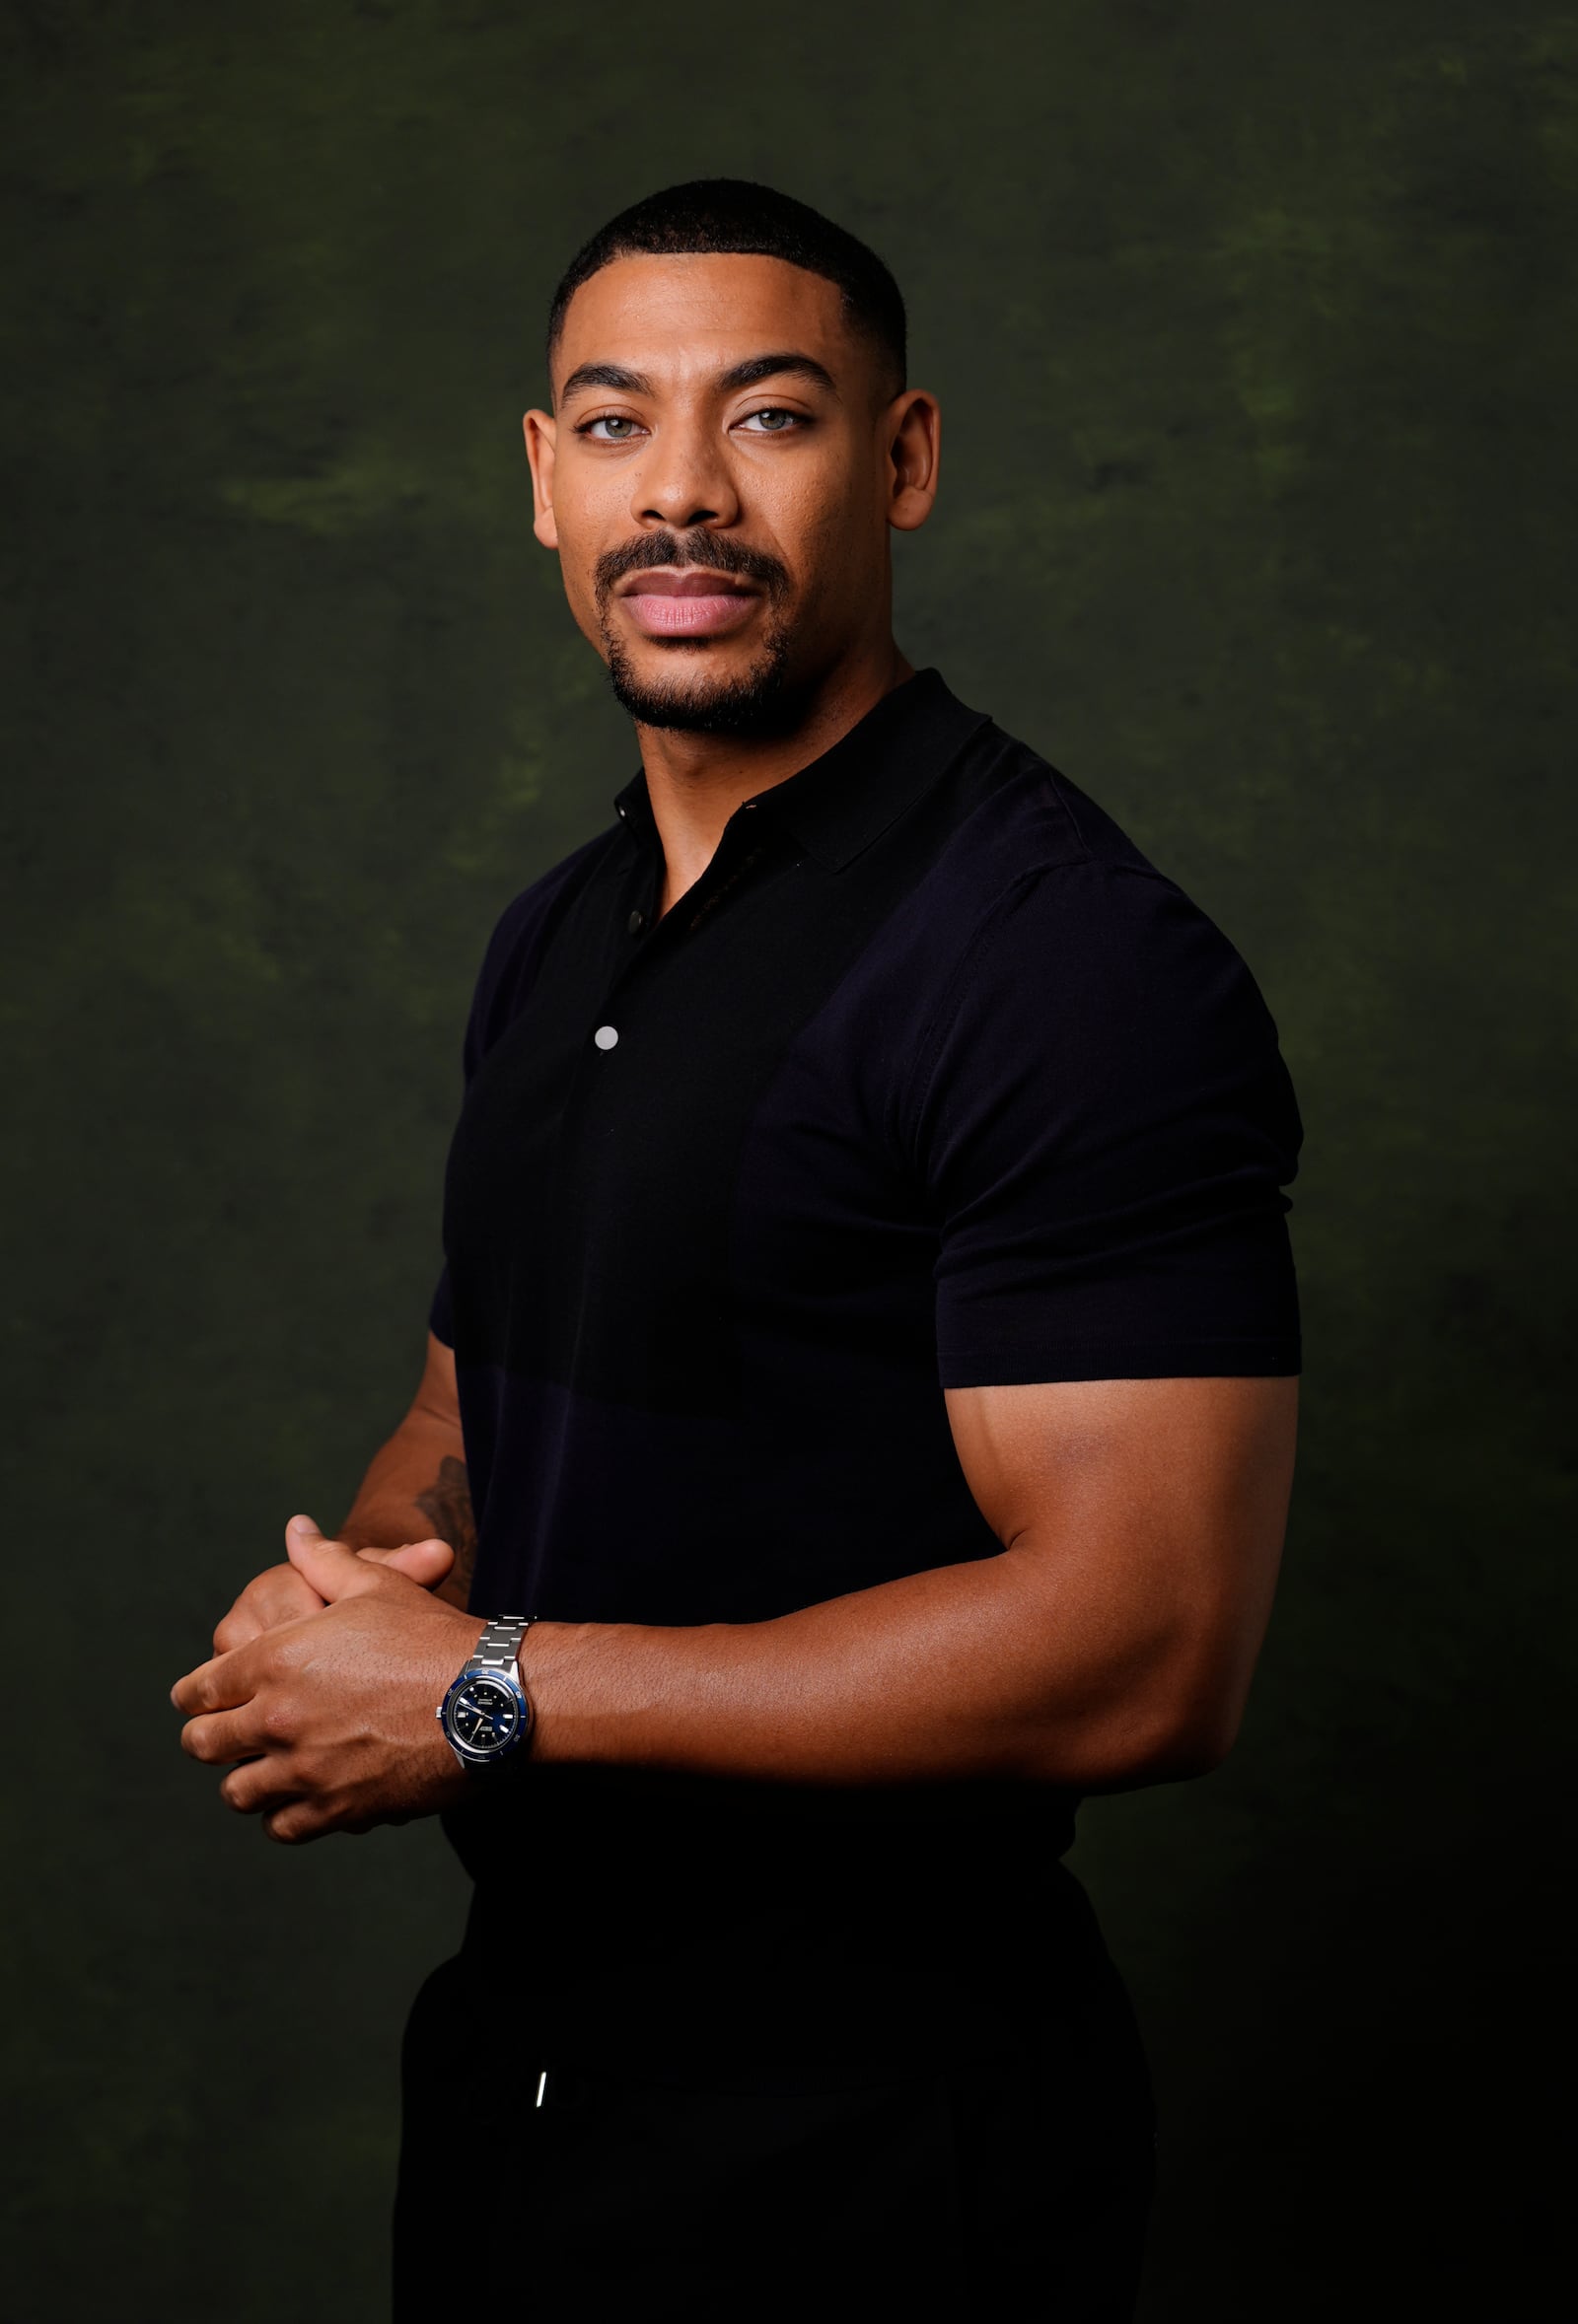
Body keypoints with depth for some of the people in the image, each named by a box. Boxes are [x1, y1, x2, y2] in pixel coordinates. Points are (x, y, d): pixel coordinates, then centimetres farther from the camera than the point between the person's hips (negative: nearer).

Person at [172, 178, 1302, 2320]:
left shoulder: (1076, 957, -19)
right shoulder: (557, 940, 8)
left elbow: (1145, 1648, -26)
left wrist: (491, 1692, -22)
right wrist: (352, 1594, -6)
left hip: (867, 2139, -7)